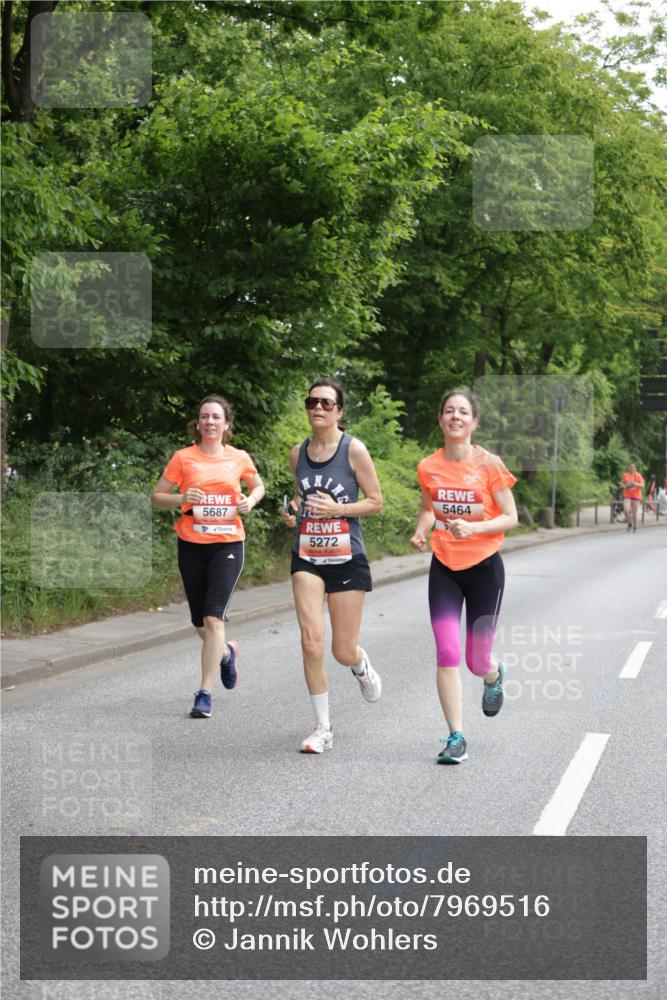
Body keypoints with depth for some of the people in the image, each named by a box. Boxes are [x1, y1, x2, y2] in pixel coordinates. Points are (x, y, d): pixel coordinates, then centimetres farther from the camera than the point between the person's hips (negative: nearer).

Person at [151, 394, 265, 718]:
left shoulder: (239, 458, 3)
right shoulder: (183, 458, -1)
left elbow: (258, 485, 21)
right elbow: (156, 497, 3)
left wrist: (250, 500, -1)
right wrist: (182, 498, -16)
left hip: (227, 545, -1)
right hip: (191, 545, 1)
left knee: (213, 619, -15)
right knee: (200, 624, 10)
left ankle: (205, 694, -10)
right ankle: (226, 652, 44)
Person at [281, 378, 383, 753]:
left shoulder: (354, 449, -7)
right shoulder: (298, 453, 6)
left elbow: (376, 501, -4)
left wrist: (336, 508, -18)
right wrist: (292, 509, 1)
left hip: (347, 558, -3)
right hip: (307, 557, 3)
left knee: (344, 652, 2)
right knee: (312, 641, -12)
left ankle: (362, 665, 42)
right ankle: (323, 727, 2)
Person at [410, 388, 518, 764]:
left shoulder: (489, 464, -11)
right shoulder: (428, 467, -2)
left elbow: (511, 518, -7)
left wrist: (473, 528, -23)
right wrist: (421, 532, -3)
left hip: (484, 567, -2)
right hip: (444, 567, 2)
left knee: (477, 661, 4)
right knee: (447, 653, -10)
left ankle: (494, 675, 43)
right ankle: (457, 738, 0)